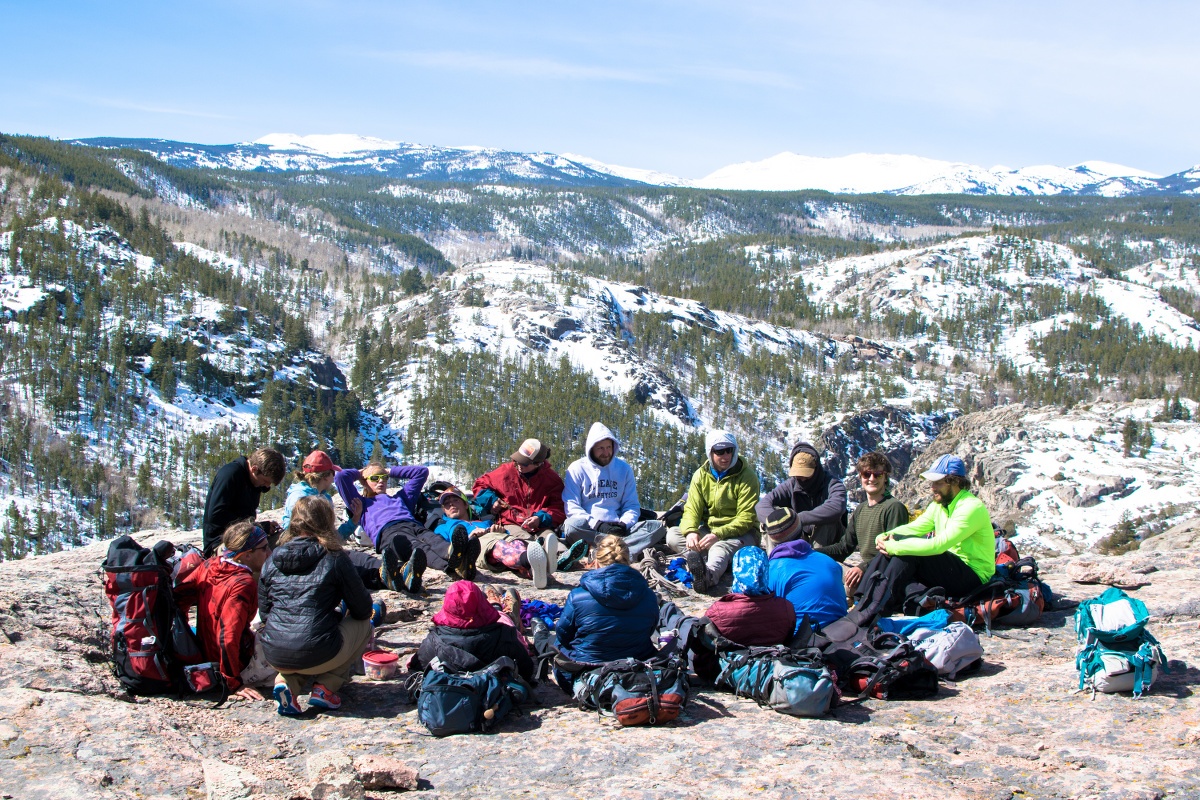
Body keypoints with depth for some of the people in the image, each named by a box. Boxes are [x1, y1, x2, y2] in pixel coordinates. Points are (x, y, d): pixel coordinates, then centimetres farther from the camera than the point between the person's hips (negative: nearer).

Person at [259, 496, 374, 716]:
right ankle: (325, 686, 6)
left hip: (274, 656, 5)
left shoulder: (273, 560, 8)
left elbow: (263, 610, 16)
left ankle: (287, 682, 10)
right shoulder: (334, 559, -4)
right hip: (315, 655, -5)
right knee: (363, 625, 23)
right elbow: (363, 610, 3)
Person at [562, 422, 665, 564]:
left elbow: (632, 506, 13)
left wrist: (624, 524, -9)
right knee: (572, 525, -37)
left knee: (658, 527, -21)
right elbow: (571, 507, -4)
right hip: (589, 528, -3)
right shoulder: (577, 469, 5)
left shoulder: (623, 468, 14)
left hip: (618, 529, 4)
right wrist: (597, 525, -18)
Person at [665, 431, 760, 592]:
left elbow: (746, 518, -16)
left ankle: (708, 574, -70)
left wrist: (719, 534, -30)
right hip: (708, 529, 6)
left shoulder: (746, 477, -10)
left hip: (740, 533, -6)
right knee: (672, 535, -15)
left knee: (720, 547, -39)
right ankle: (700, 560, -43)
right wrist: (690, 531, -26)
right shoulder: (701, 475, 4)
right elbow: (692, 508, -3)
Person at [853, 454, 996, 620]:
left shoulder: (972, 508, -19)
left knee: (909, 554, -28)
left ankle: (873, 612, -33)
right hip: (950, 568, 8)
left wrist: (895, 547, -28)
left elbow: (938, 545, -29)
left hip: (973, 577, -8)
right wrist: (885, 536, -18)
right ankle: (861, 601, -17)